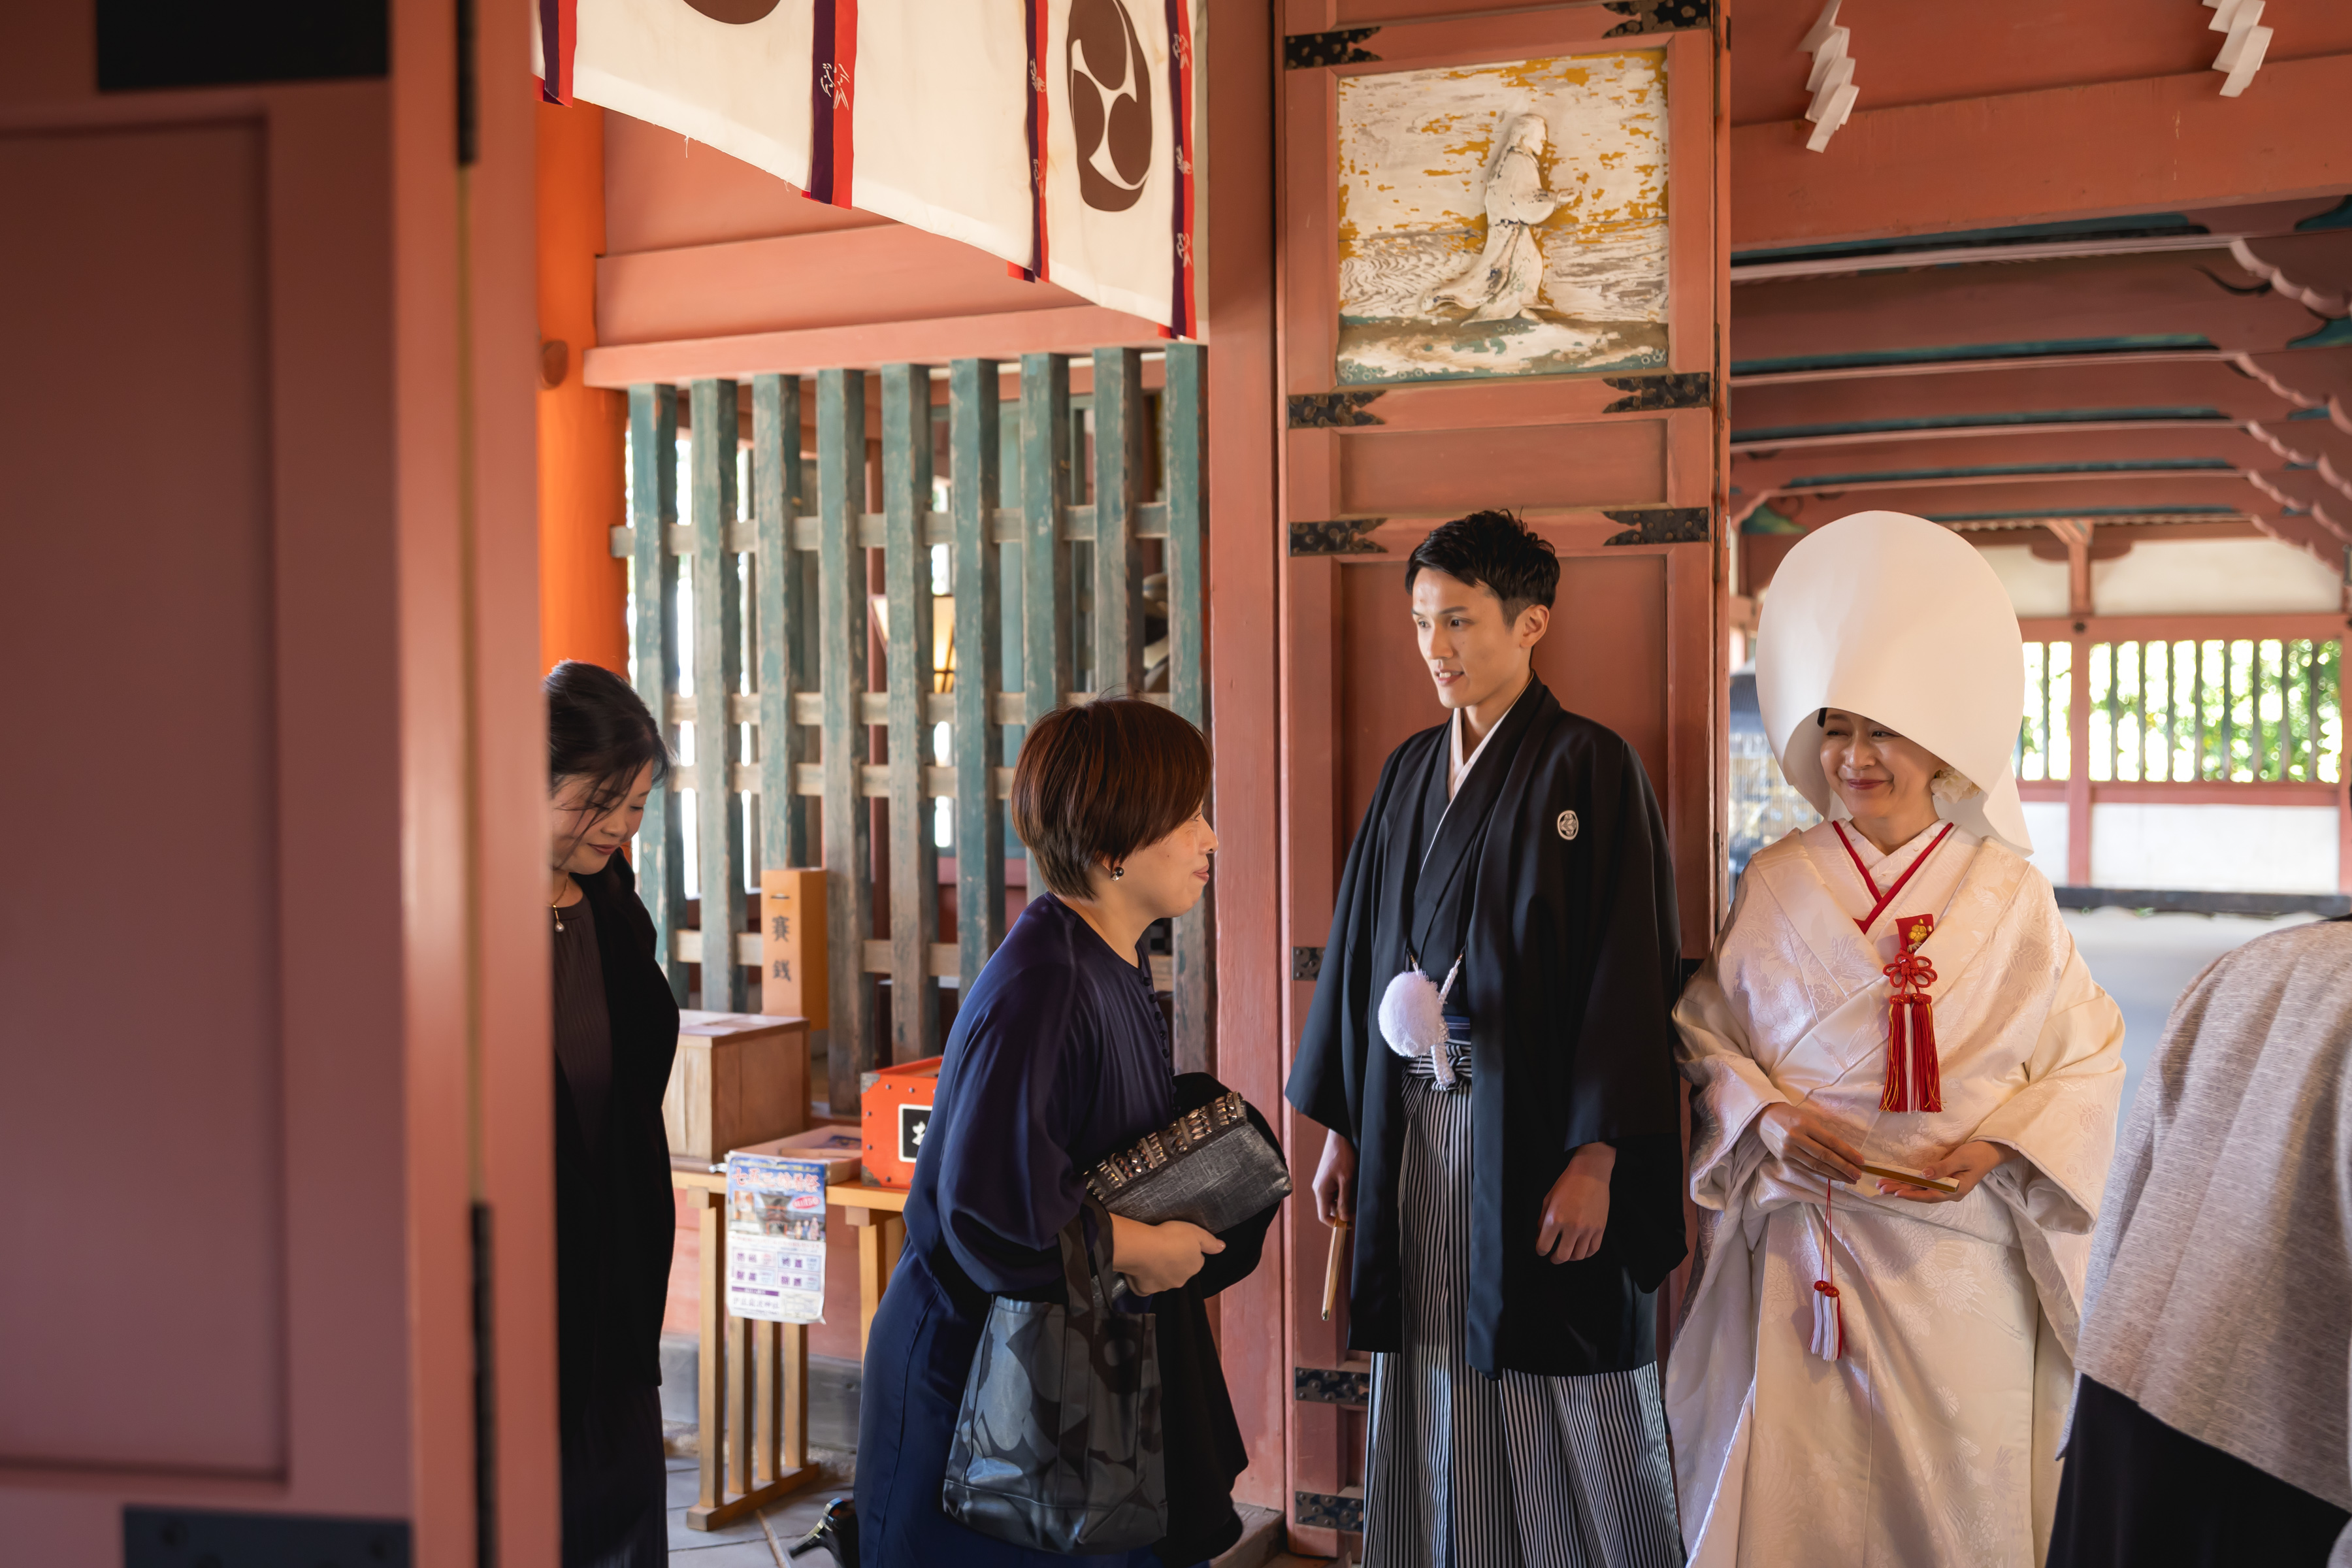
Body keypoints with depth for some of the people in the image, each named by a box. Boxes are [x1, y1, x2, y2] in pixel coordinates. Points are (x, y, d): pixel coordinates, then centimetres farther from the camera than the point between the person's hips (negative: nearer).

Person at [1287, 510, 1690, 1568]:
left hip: (1537, 1125, -5)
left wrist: (1597, 1156, -18)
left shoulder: (1591, 768, -8)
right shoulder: (1410, 772, 11)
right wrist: (1341, 1126, 11)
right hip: (1415, 1128, 6)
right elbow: (1361, 947, 13)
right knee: (1431, 1396, 12)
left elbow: (1629, 966, -12)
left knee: (1558, 1419, 3)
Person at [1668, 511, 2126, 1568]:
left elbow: (2087, 1059, 3)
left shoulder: (2008, 895, 1)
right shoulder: (1776, 886, 3)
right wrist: (1764, 1116, -11)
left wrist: (1999, 1147, -12)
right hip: (1802, 1248, 0)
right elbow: (1707, 1038, 7)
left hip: (1960, 1251, 0)